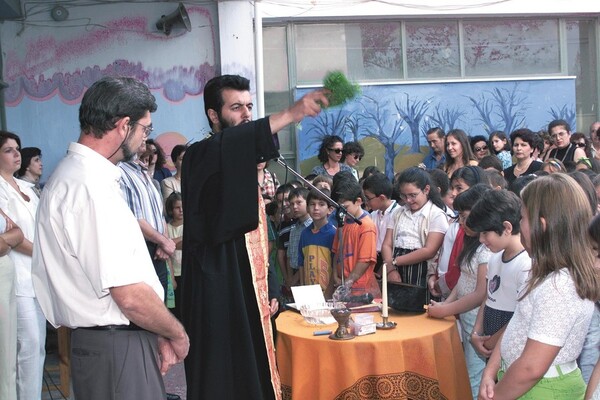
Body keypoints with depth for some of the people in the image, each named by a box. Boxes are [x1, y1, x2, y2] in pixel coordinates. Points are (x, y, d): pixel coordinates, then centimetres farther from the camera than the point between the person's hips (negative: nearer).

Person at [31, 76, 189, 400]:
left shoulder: (72, 173, 11)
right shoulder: (93, 187, -20)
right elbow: (130, 296, -23)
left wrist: (156, 335, 12)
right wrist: (177, 335, -6)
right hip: (118, 349, -10)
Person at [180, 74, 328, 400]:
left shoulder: (249, 165, 16)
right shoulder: (200, 157, -9)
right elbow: (227, 146, -34)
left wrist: (270, 289, 14)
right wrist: (290, 114, -43)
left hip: (251, 290, 8)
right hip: (219, 293, -8)